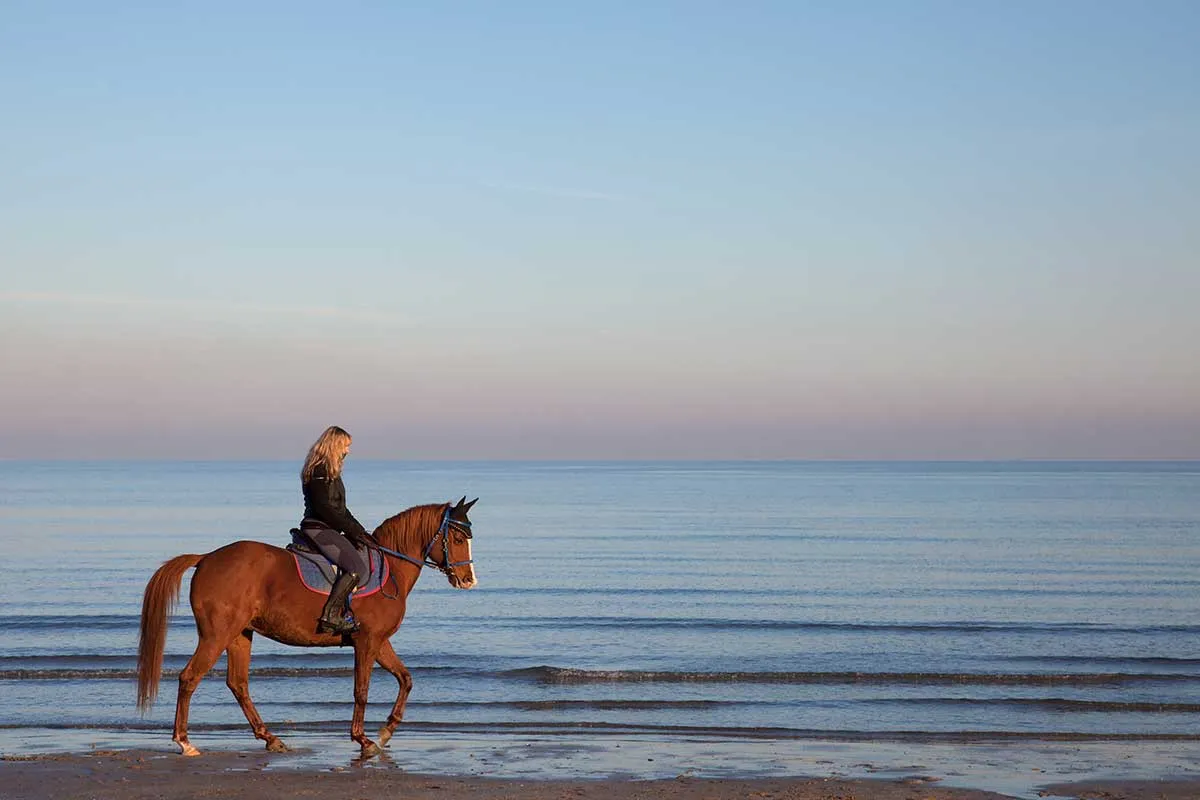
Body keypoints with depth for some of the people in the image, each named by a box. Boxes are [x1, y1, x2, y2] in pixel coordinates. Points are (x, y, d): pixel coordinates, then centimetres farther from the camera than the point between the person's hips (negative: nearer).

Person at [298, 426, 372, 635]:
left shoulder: (331, 470, 20)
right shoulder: (319, 471, -12)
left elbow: (340, 509, 24)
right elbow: (323, 507, -20)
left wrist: (359, 530, 13)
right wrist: (352, 530, -15)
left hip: (328, 529, 11)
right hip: (318, 529, -11)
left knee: (367, 557, 14)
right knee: (357, 567, -22)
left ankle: (343, 611, 10)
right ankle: (330, 615, -27)